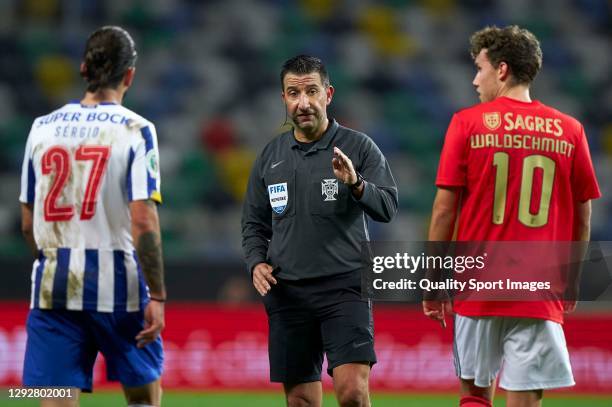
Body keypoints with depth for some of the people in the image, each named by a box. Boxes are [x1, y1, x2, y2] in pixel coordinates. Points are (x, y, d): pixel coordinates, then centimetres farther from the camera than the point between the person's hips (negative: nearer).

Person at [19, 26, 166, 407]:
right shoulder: (135, 130, -6)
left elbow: (28, 223, 11)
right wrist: (157, 296, -10)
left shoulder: (43, 128, 6)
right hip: (118, 285, -3)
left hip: (54, 287, 3)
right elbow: (143, 221, -14)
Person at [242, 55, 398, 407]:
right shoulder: (271, 156, 12)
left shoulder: (358, 147, 1)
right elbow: (254, 223, 19)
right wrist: (257, 262, 2)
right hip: (287, 292, 4)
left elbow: (388, 207, -8)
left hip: (344, 287, -4)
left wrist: (356, 184, -26)